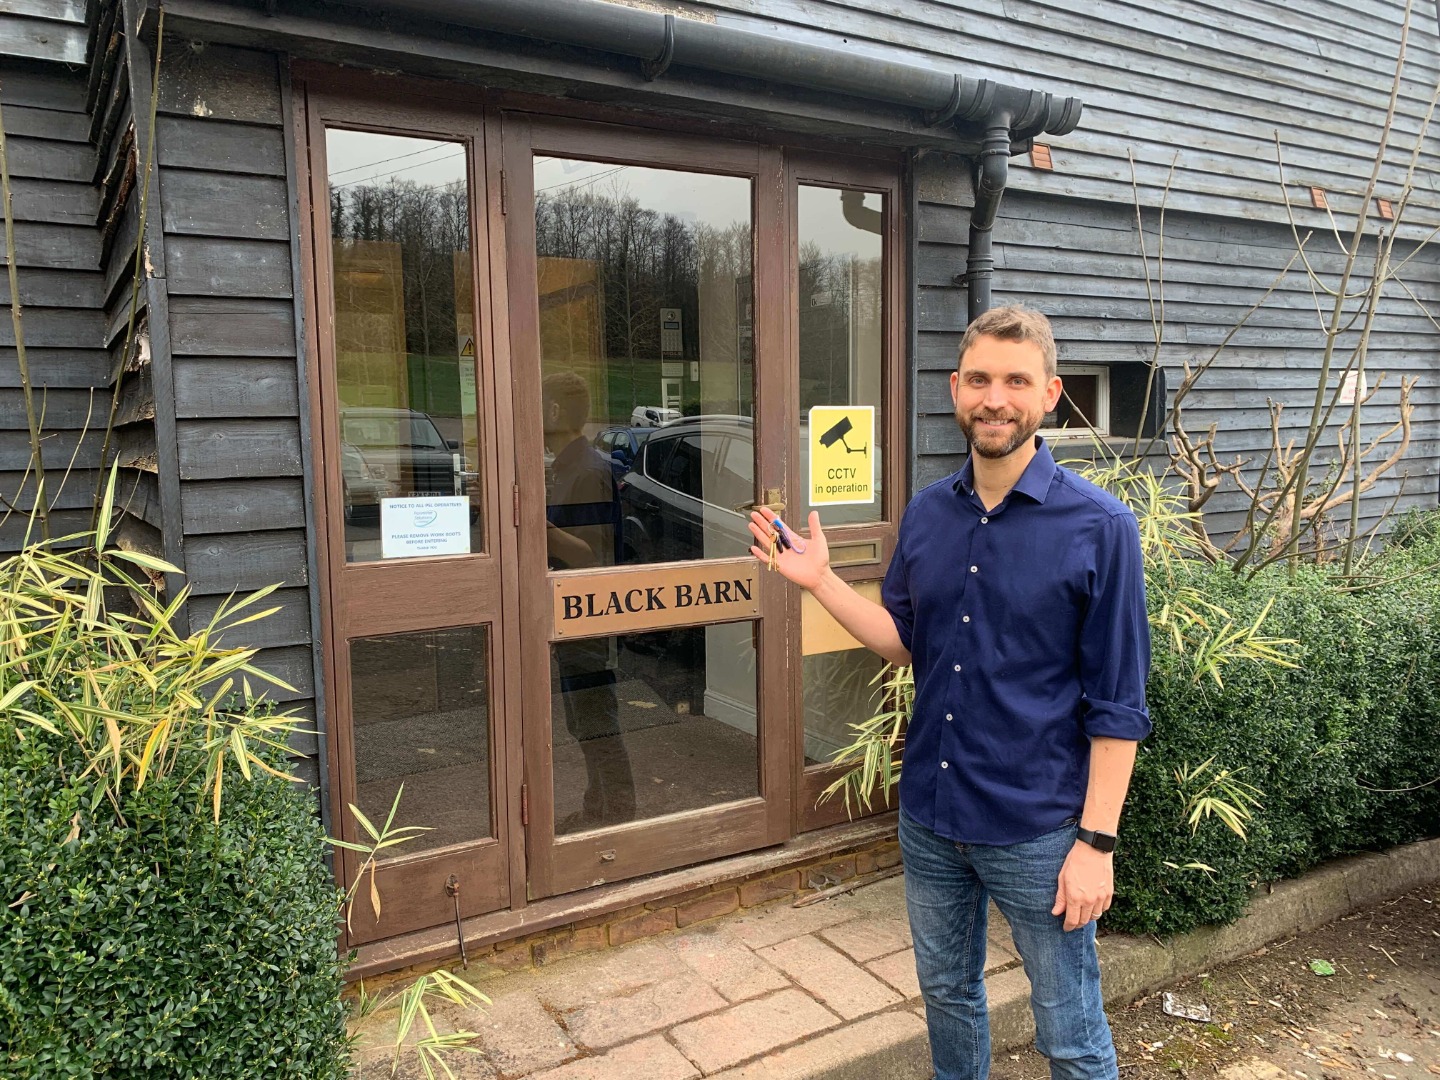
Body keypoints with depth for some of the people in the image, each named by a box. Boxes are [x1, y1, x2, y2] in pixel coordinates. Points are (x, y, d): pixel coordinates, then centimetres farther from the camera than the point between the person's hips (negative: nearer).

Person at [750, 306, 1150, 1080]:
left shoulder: (1098, 526, -13)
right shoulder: (927, 513, 1)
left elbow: (1118, 703, -11)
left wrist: (1097, 841, -14)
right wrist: (820, 580, -2)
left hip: (1037, 831, -4)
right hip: (929, 816, 5)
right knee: (946, 993, 24)